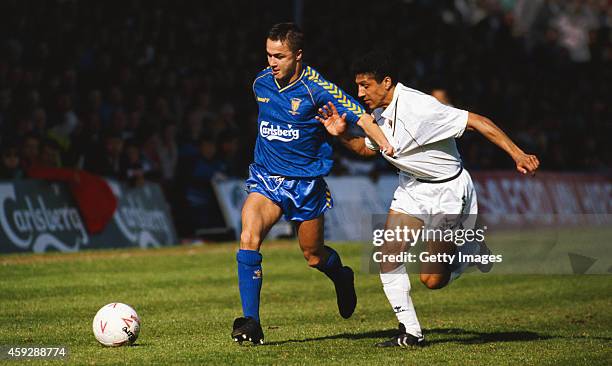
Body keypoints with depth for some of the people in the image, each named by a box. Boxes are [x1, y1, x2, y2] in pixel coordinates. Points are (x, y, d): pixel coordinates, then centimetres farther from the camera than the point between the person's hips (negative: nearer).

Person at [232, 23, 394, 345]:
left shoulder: (316, 88, -15)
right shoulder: (261, 83, 0)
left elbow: (361, 117, -16)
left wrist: (386, 146, -32)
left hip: (306, 182, -3)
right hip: (265, 177, 3)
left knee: (313, 255, 9)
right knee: (248, 239, -21)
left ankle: (342, 277, 47)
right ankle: (251, 323, -18)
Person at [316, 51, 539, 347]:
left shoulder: (420, 107, -27)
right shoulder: (379, 114, -2)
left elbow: (477, 122, -27)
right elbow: (367, 148, 18)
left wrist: (518, 155, -32)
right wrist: (342, 134, -2)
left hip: (448, 190, -7)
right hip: (411, 187, 7)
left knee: (432, 280, -7)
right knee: (387, 256, -8)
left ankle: (473, 251, 23)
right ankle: (410, 332, 3)